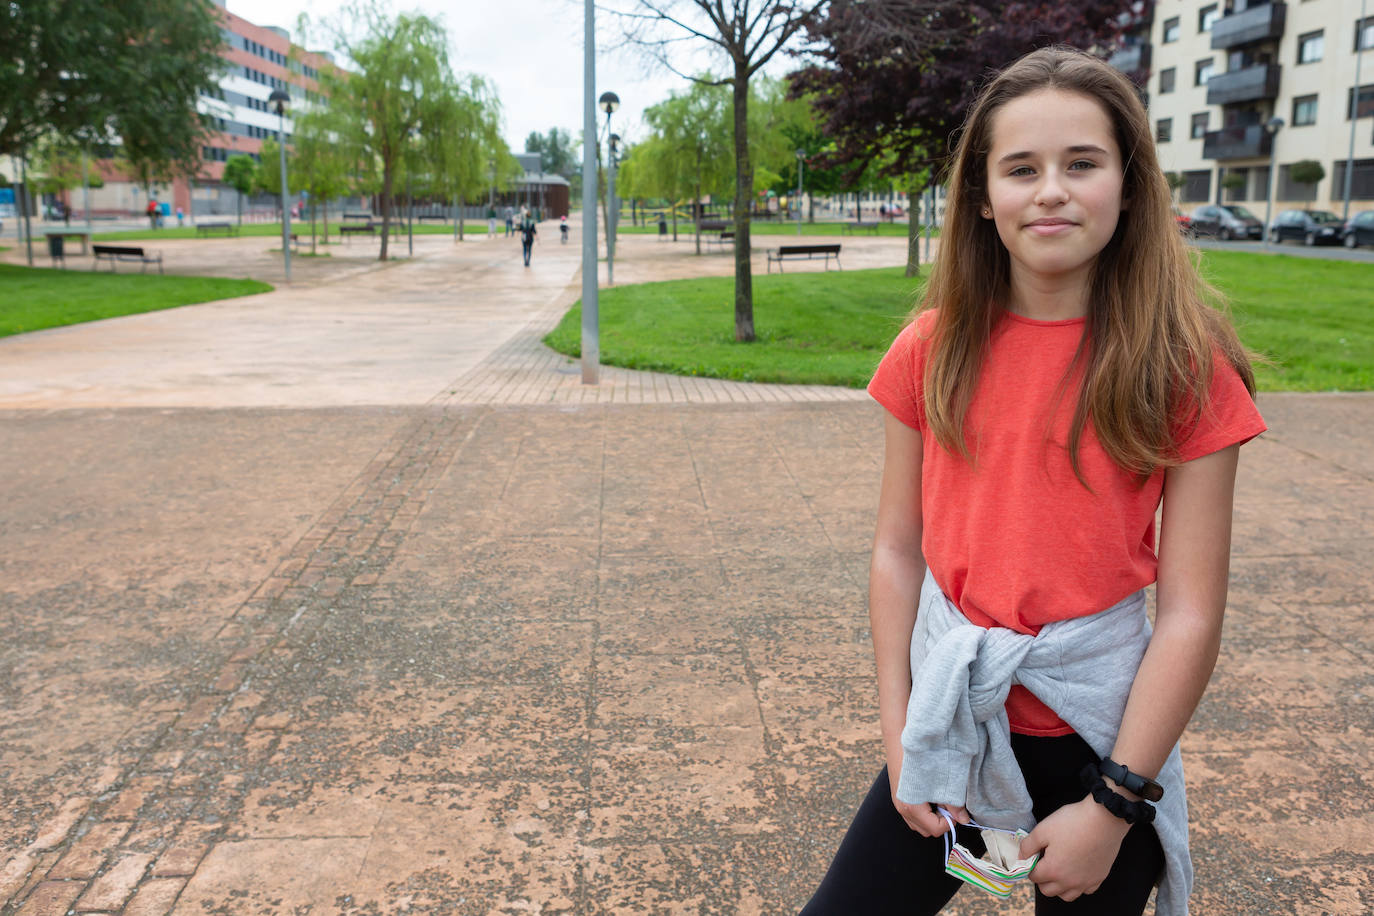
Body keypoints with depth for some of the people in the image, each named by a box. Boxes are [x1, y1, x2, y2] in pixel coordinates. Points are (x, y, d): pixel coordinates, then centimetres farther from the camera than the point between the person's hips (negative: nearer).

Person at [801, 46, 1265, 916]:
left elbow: (1192, 615, -11)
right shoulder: (934, 350, -3)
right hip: (950, 718, 2)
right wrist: (899, 733, -4)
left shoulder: (1186, 369, -10)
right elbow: (898, 551, -1)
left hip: (1099, 727, -1)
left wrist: (1113, 805, -12)